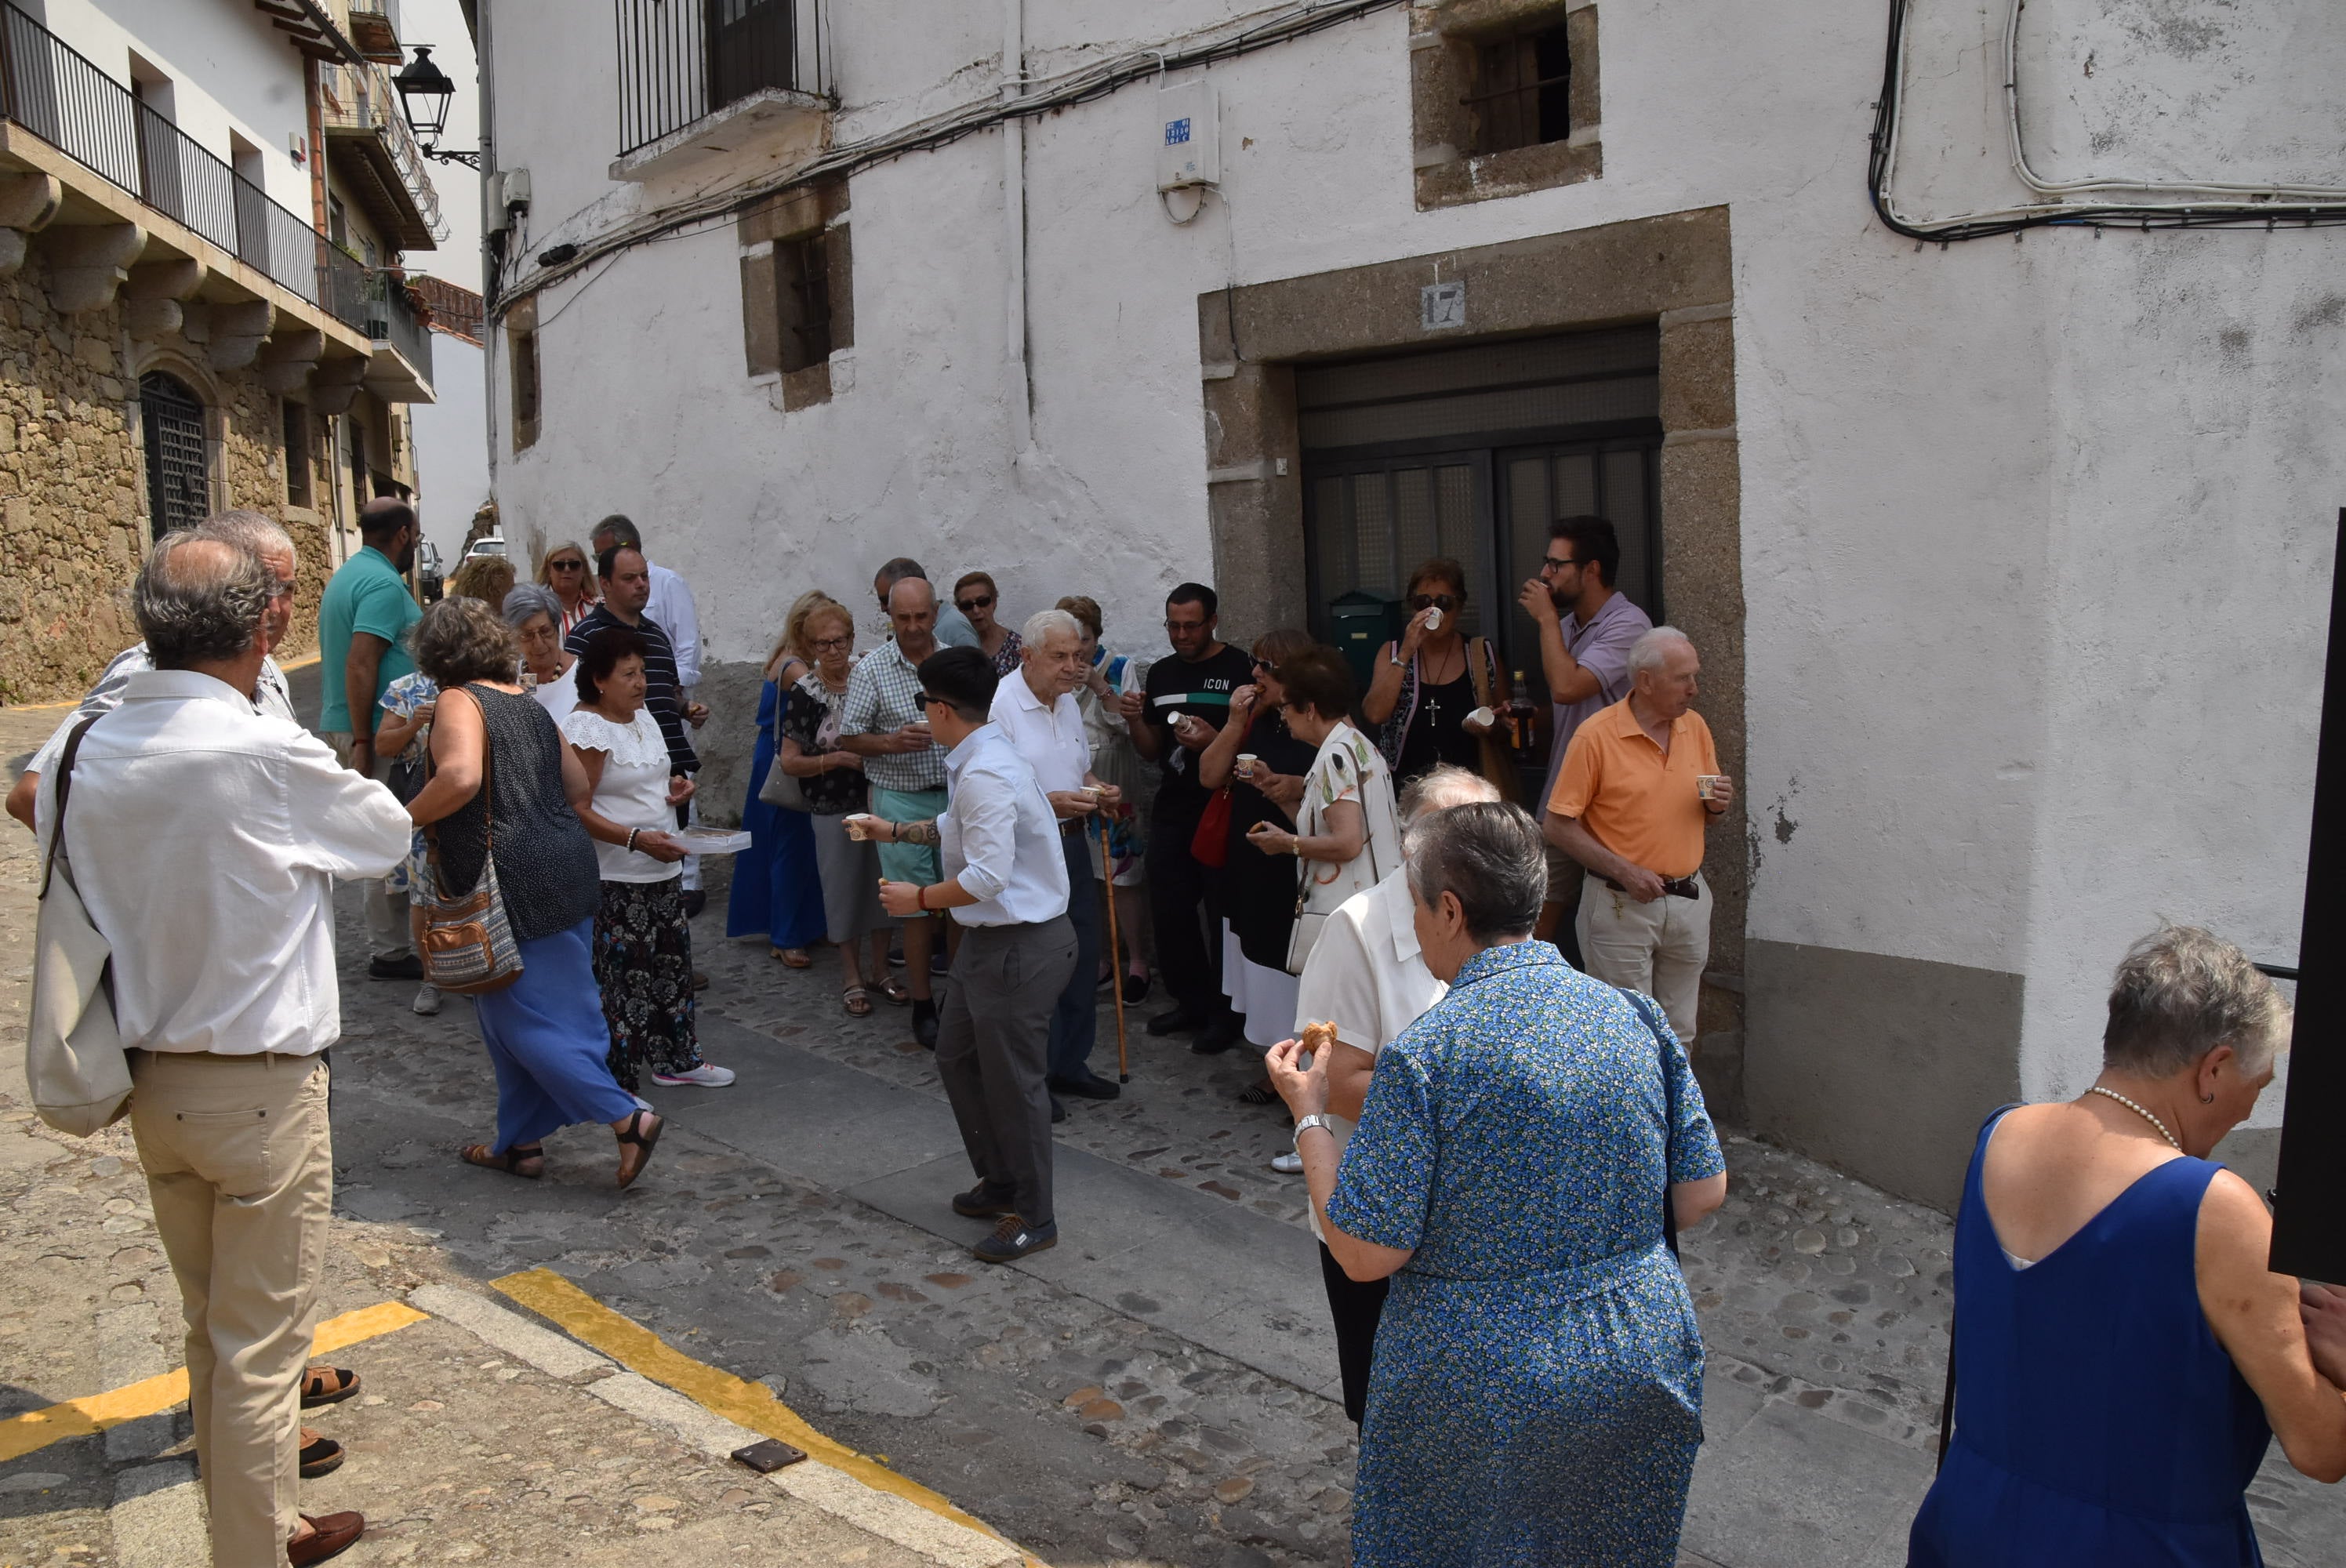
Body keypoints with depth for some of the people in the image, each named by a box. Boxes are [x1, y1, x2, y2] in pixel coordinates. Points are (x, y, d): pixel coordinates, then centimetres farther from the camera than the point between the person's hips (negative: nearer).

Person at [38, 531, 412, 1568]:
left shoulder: (86, 748, -4)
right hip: (260, 1085, -7)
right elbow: (388, 837, -6)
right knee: (261, 1346, 6)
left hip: (151, 1082, 7)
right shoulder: (269, 752, -22)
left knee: (209, 1326, 21)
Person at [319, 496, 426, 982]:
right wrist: (363, 740, -22)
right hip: (380, 729, -10)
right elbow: (361, 665, -24)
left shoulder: (345, 575, 16)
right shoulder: (385, 583, -16)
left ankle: (388, 943, 24)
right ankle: (389, 952, 4)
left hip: (344, 722, 10)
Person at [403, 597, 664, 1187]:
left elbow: (460, 777, -28)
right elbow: (579, 787, 18)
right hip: (569, 867, 8)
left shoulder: (460, 702, -9)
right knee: (512, 1011, 17)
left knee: (523, 1018, 0)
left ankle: (626, 1118, -3)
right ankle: (521, 1141, 25)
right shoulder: (529, 705, 15)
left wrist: (405, 818, -14)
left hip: (514, 882, -8)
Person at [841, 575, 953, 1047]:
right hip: (903, 800, -3)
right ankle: (923, 1005, 14)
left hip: (957, 795, 3)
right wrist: (893, 742, -19)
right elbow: (848, 736, -3)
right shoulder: (871, 668, -3)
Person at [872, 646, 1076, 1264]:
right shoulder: (982, 760, 7)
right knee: (958, 1057, 22)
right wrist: (897, 832, 31)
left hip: (1022, 945, -11)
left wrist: (919, 899, -15)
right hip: (990, 938, 11)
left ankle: (1033, 1218, 20)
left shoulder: (984, 776, -25)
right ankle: (1000, 1183, 39)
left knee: (1012, 1079, 3)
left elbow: (987, 877, -29)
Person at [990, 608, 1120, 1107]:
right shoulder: (1000, 705, -15)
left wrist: (1098, 790, 2)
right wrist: (1051, 801, -25)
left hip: (1072, 842, 8)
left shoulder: (1068, 702, 11)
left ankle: (1071, 1064, 27)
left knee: (1083, 954, 13)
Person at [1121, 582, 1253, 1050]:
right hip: (1172, 812, 6)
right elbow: (1151, 751, 15)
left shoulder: (1240, 670, -7)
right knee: (1169, 910, 8)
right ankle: (1192, 1002, 24)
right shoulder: (1161, 674, 12)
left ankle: (1225, 1013, 13)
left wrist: (1214, 741, -24)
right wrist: (1134, 720, -4)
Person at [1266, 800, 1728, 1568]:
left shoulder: (1423, 1053, -20)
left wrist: (1309, 1115, -4)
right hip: (1644, 1361, 5)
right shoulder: (1636, 1016, -5)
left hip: (1485, 1388, -4)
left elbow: (1365, 1254, -17)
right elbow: (1701, 1195, 2)